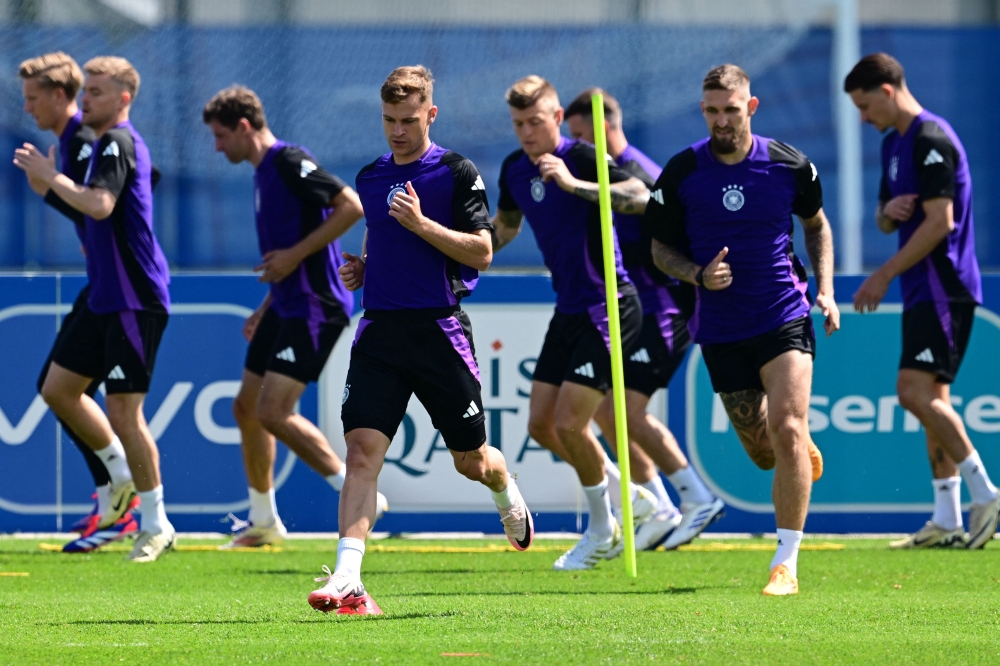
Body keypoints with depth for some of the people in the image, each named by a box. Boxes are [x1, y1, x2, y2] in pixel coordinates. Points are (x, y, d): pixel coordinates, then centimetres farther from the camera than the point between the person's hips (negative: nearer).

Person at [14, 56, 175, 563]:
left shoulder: (120, 142, -14)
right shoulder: (108, 143, 16)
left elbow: (100, 205, -30)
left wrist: (52, 178, -18)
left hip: (134, 301, -10)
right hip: (105, 299, 10)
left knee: (123, 411, -8)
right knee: (58, 388, 11)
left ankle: (156, 524, 2)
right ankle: (122, 474, 25)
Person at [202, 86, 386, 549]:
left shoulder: (289, 162, -14)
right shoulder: (263, 172, 16)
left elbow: (351, 206, -22)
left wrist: (295, 254, -21)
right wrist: (265, 310, 21)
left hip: (314, 308, -10)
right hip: (285, 308, 10)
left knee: (274, 412, -16)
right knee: (247, 407, 12)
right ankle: (263, 519, 24)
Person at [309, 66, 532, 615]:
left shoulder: (457, 174, -4)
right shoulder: (369, 178, 13)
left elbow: (481, 252, -9)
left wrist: (421, 223, -20)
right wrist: (360, 269, 6)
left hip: (439, 329, -3)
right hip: (380, 329, 3)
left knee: (471, 460, 10)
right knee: (362, 448, -15)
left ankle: (508, 495, 49)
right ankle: (347, 581, -23)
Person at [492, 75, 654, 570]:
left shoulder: (580, 158, -16)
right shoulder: (514, 170, 8)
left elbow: (640, 197, -32)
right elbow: (505, 227, 28)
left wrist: (573, 183, -38)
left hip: (608, 307, -9)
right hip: (568, 310, 9)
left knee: (569, 423, -11)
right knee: (541, 425, 7)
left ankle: (603, 532, 10)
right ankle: (633, 497, 24)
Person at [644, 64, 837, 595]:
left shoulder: (789, 165, -3)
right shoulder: (681, 173, -4)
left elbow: (816, 223, 16)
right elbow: (661, 249, 6)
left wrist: (825, 287, 4)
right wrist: (698, 274, -14)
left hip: (784, 317, -2)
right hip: (722, 330, 2)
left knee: (787, 431, -18)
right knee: (763, 453, 8)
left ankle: (786, 563, -13)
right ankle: (802, 450, 47)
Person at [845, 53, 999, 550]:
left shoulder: (931, 139, -14)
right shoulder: (894, 143, 17)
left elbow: (940, 220, -19)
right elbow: (886, 220, 24)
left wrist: (885, 275, -16)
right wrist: (888, 212, -2)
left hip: (943, 287, -10)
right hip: (922, 290, 10)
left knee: (915, 391, -17)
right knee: (932, 398, 8)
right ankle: (947, 520, 8)